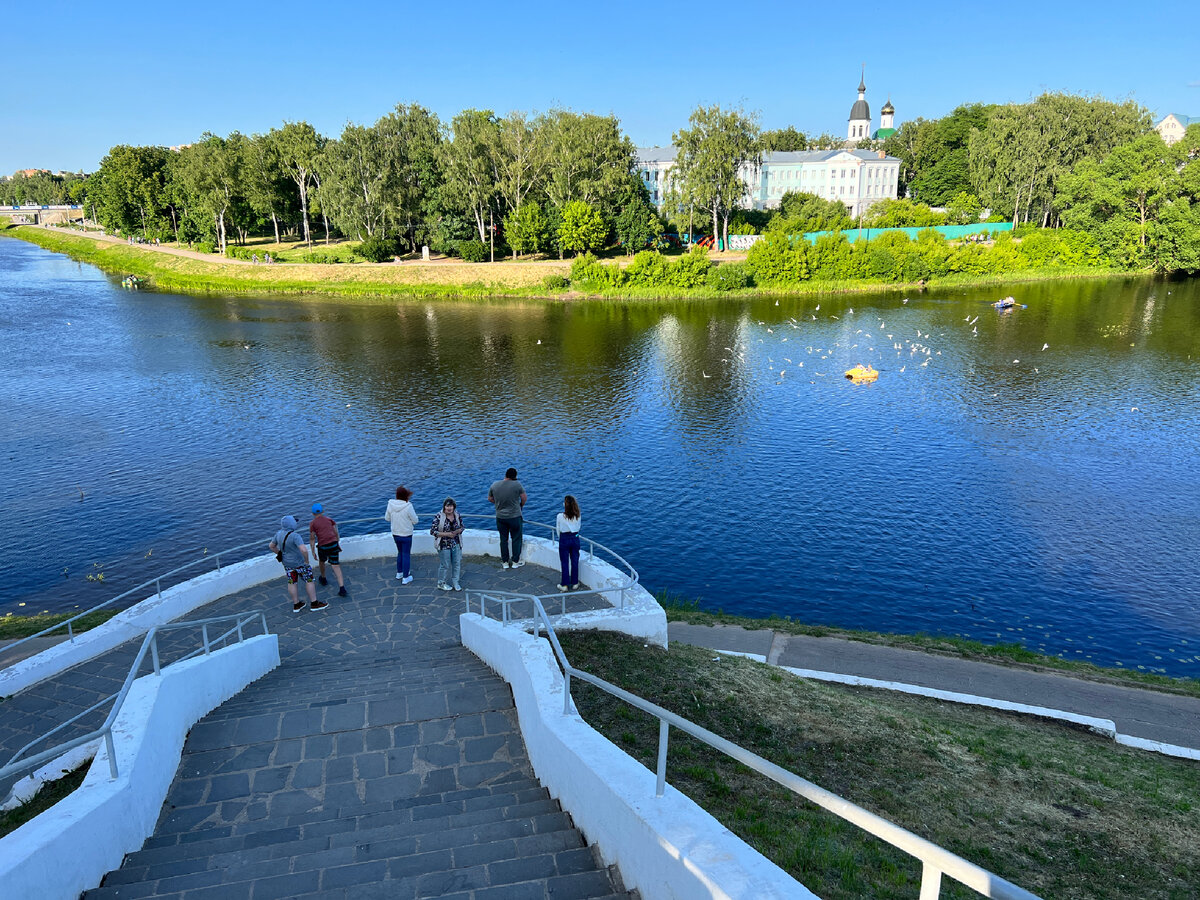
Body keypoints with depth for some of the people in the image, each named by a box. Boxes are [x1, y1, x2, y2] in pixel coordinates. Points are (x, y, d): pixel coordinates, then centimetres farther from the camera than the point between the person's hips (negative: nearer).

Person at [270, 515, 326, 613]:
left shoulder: (279, 534, -4)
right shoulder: (294, 536, -28)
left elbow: (271, 546, 11)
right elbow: (304, 550, -36)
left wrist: (281, 554, 15)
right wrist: (307, 561, -20)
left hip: (286, 562, 7)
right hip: (299, 563, -7)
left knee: (291, 583, 15)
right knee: (309, 580, 7)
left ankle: (296, 604, 26)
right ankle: (314, 603, 15)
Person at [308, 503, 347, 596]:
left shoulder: (312, 523, 1)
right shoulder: (329, 519, 11)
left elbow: (312, 539, -3)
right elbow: (336, 533, 11)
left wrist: (313, 552, 2)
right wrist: (337, 543, 24)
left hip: (323, 546, -2)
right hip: (333, 544, 2)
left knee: (321, 561, 30)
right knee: (335, 566, -1)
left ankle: (323, 579, 51)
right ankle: (342, 588, -13)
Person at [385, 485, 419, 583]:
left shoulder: (390, 505, -10)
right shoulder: (408, 506, -24)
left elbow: (387, 518, 4)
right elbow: (415, 521, -14)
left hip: (395, 534, 5)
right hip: (406, 535, -5)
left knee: (400, 552, 25)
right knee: (406, 554, 9)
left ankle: (399, 572, 39)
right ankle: (405, 578, 17)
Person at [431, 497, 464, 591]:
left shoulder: (457, 515, -1)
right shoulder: (438, 517, -15)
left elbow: (461, 527, 11)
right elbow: (432, 531, -14)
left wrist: (457, 531, -12)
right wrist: (447, 534, -20)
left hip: (456, 544, 5)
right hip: (444, 544, -5)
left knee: (457, 563, 11)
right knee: (445, 565, 5)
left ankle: (455, 582, 29)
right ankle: (441, 583, 25)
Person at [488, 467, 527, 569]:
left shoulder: (494, 485, -5)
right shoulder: (517, 484, -15)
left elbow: (490, 499, 6)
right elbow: (524, 498, -7)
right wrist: (521, 506, 13)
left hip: (500, 517, 3)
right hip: (515, 516, -3)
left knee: (503, 539, 14)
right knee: (516, 539, 11)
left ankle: (505, 562, 22)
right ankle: (516, 561, 19)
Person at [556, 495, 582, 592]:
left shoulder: (560, 516, -17)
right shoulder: (577, 516, -8)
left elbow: (558, 529, -5)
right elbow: (578, 527, 4)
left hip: (564, 540, -3)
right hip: (575, 538, 3)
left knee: (565, 563, 7)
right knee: (575, 561, 13)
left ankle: (565, 585, 13)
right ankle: (575, 583, 22)